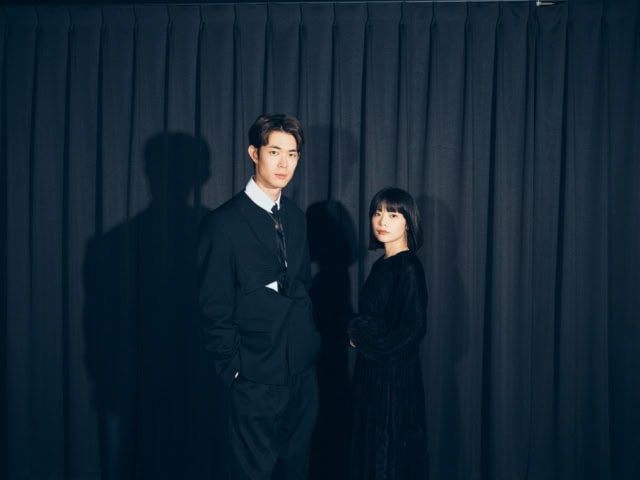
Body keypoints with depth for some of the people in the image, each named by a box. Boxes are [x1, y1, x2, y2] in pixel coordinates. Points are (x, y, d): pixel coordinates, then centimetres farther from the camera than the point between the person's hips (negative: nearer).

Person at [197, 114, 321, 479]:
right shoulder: (225, 223, -12)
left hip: (304, 374, 6)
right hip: (258, 380, -6)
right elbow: (216, 310, -11)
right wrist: (234, 370, -10)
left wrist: (311, 345, 7)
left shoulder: (296, 217, 8)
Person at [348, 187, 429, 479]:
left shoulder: (408, 268, -15)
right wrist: (358, 332, -3)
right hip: (372, 375, 8)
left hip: (395, 378, -8)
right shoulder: (381, 265, 9)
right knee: (369, 451, 16)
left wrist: (359, 335, -9)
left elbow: (412, 329, -21)